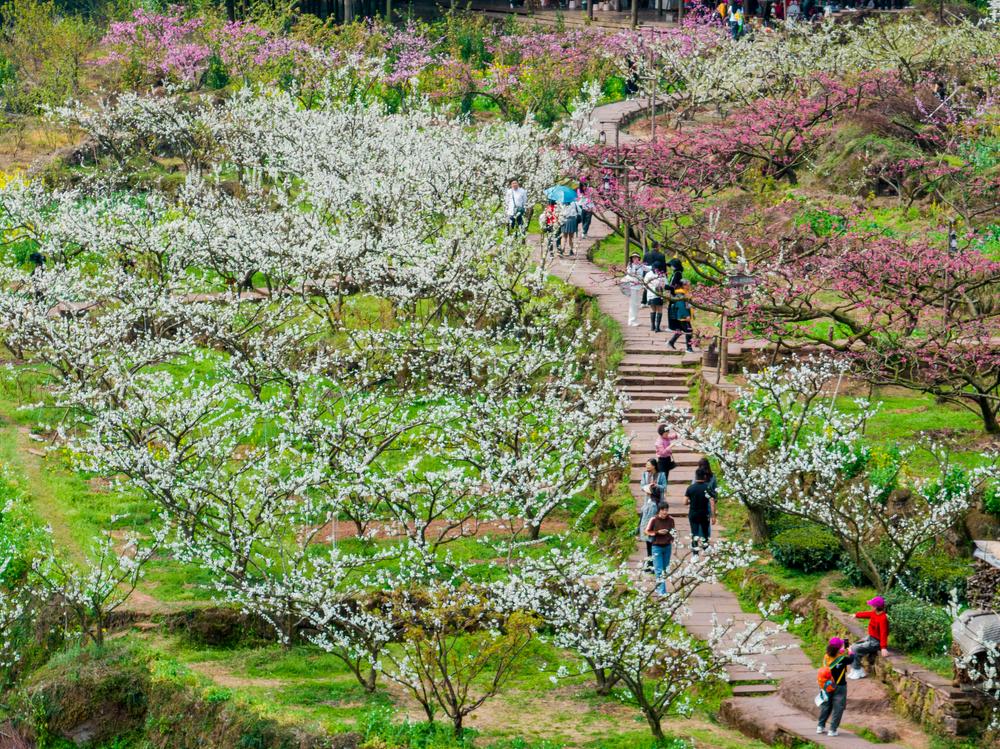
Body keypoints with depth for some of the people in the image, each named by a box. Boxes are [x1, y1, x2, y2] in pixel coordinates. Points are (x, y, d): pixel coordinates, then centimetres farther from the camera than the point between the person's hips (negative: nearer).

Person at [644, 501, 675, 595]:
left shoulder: (670, 520, -1)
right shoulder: (654, 520, -11)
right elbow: (647, 531, -3)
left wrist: (672, 540, -6)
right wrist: (658, 532, -16)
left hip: (667, 546, 4)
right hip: (657, 547, -4)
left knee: (665, 569, 12)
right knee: (659, 570, -7)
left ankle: (658, 588, 27)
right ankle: (662, 591, -9)